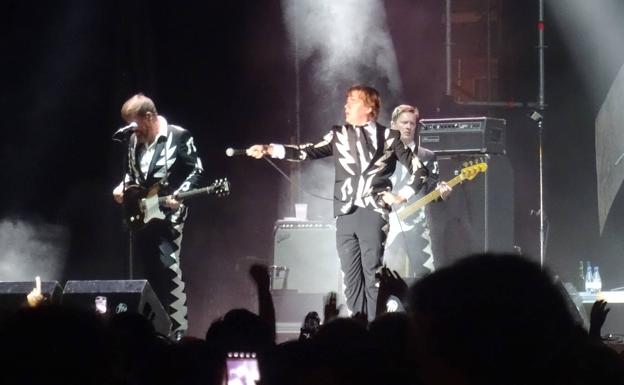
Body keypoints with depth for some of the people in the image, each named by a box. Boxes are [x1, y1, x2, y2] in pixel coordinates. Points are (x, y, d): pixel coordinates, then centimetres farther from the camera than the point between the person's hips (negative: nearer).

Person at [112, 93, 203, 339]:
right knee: (149, 271, 9)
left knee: (169, 266, -15)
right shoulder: (135, 140, 11)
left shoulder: (178, 136, -8)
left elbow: (196, 171, -8)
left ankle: (178, 329, -14)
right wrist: (123, 188, 5)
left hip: (168, 213, -7)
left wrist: (179, 195, -21)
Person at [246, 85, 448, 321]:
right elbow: (309, 152, 0)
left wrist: (401, 196, -4)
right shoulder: (339, 135, 13)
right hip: (345, 214, 4)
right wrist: (269, 149, -11)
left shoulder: (389, 137, 5)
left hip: (374, 213, -4)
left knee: (373, 275, -8)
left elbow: (419, 170, 7)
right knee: (351, 276, 3)